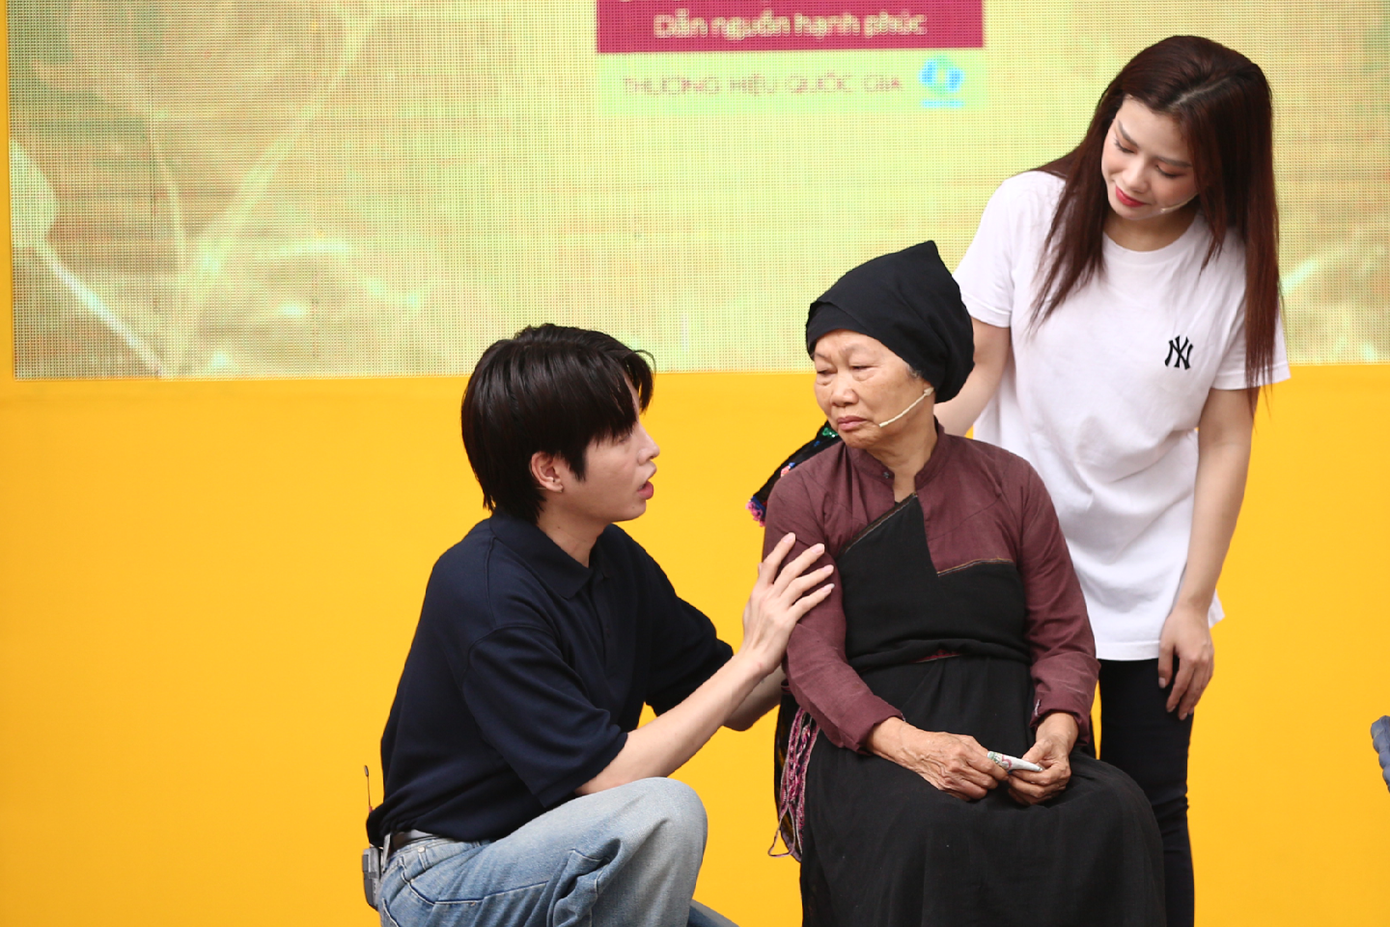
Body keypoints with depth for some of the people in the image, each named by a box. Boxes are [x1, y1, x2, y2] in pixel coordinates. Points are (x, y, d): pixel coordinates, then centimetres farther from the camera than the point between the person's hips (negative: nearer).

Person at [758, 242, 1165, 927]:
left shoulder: (1008, 484, 12)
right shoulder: (804, 497, 5)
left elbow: (1064, 637, 9)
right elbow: (811, 657, -6)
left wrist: (1056, 731, -13)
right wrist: (908, 743, -24)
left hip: (1006, 722, 3)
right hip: (862, 738, -2)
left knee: (1113, 814, -29)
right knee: (927, 830, -38)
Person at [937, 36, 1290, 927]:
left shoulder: (1235, 264, -6)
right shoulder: (1031, 209, -8)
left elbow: (1225, 443, -2)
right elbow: (976, 370, -4)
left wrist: (1192, 605, -2)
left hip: (1149, 586, 1)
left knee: (1149, 812, 6)